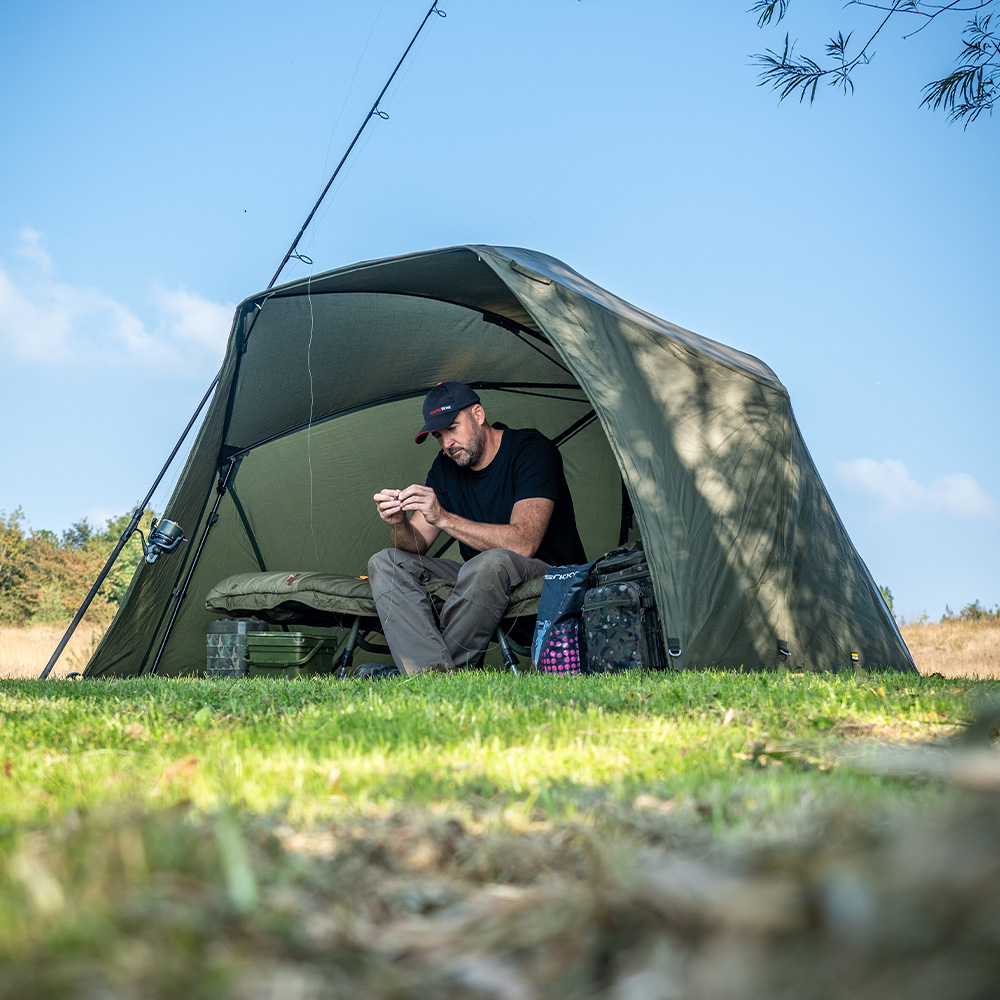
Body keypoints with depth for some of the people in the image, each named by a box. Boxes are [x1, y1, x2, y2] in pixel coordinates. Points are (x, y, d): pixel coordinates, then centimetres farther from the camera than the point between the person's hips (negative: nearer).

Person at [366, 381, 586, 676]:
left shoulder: (532, 448, -16)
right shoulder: (446, 466, 5)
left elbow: (523, 543, -28)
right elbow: (417, 544, 0)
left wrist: (444, 518, -34)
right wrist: (400, 525, -24)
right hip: (478, 577, 7)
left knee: (491, 562, -40)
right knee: (385, 562, -10)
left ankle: (419, 669, -23)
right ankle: (436, 671, -34)